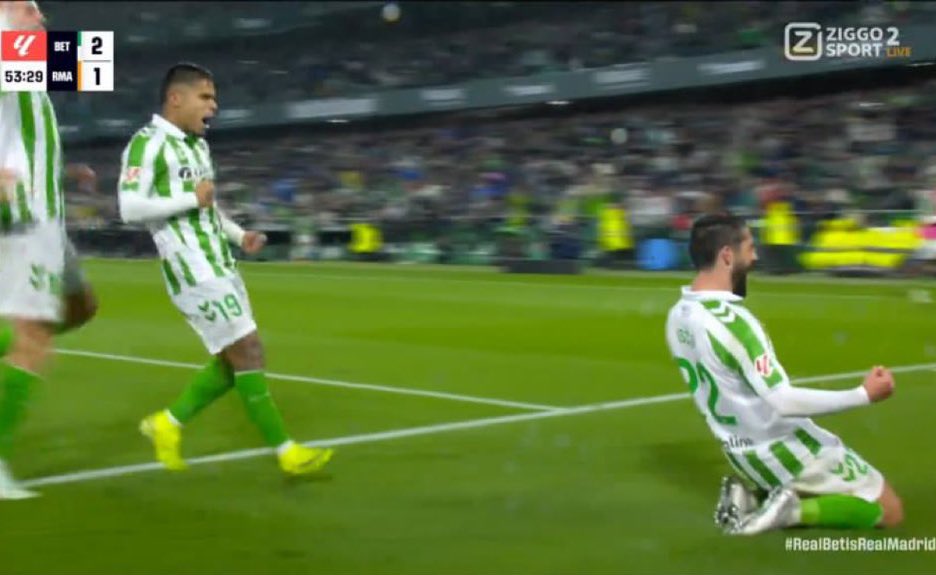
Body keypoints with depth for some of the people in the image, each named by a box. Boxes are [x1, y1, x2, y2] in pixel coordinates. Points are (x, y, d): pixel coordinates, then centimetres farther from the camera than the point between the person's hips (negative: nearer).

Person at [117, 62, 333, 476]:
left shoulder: (197, 144, 18)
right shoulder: (148, 143, -10)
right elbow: (130, 208, -20)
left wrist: (239, 235, 12)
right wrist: (191, 199, -16)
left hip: (220, 267, 9)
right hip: (192, 270, -9)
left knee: (233, 361, 8)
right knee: (248, 353, -10)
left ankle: (168, 424, 22)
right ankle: (286, 453, -4)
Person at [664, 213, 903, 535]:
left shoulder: (677, 318, -1)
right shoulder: (732, 320, -27)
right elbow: (783, 402, -28)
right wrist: (865, 394, -22)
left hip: (743, 454, 8)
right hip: (784, 452, -8)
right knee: (890, 511, 4)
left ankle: (752, 494, 9)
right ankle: (793, 510, -9)